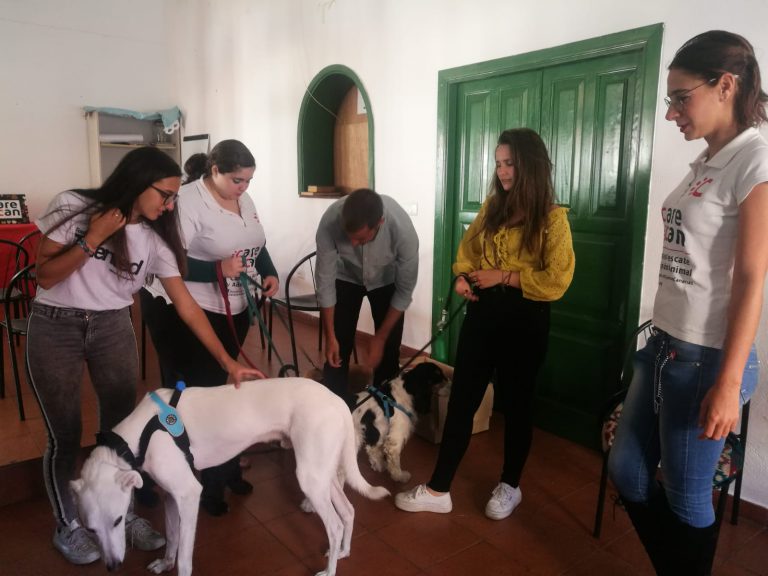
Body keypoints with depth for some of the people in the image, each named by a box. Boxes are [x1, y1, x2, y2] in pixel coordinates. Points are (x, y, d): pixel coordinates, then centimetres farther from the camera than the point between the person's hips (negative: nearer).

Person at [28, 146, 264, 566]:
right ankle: (67, 526, 25)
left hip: (114, 328, 3)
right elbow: (44, 277, -11)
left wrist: (228, 362, -10)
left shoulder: (156, 238, -6)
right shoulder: (73, 207, -12)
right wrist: (91, 240, -24)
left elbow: (187, 305, -6)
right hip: (55, 329, -2)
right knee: (65, 434, 2)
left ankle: (124, 513, 27)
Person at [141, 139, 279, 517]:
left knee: (218, 388, 17)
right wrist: (217, 269, -33)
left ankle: (223, 471, 30)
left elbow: (256, 245, 15)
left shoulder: (243, 200, 6)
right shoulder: (186, 201, -19)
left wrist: (270, 274, -2)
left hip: (232, 310, 8)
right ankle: (197, 483, 17)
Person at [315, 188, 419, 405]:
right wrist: (330, 336, -17)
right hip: (345, 278, 1)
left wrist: (380, 337, -19)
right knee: (337, 353, -4)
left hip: (387, 281, 0)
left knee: (388, 353, -2)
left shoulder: (403, 230, -38)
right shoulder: (330, 222, -35)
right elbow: (325, 280, -22)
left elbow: (405, 289, -23)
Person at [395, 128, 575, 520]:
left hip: (524, 321, -5)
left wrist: (503, 277, -18)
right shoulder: (492, 206, 7)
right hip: (482, 313, 5)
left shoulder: (553, 218, -9)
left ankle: (509, 487, 32)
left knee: (515, 404, 11)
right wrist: (463, 276, -3)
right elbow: (467, 246, 17)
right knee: (461, 400, 7)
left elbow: (556, 281, -16)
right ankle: (438, 490, 17)